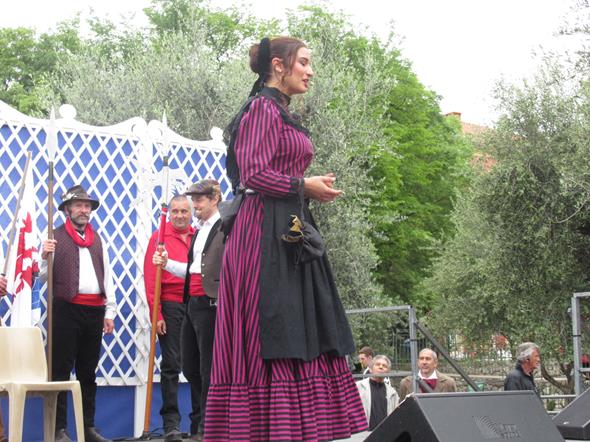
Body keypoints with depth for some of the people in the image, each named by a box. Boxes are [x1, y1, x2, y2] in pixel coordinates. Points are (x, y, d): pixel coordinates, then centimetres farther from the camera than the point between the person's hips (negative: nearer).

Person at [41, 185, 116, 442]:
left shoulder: (98, 240, 18)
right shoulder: (55, 237, 2)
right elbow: (43, 277, 0)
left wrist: (110, 311, 11)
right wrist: (45, 257, -20)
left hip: (94, 311, 5)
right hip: (66, 308, -5)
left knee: (88, 372, 10)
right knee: (61, 370, -4)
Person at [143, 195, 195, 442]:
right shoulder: (159, 237, -1)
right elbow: (150, 278, -4)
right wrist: (156, 314, -9)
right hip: (171, 307, -3)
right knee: (171, 365, 0)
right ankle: (171, 422, 4)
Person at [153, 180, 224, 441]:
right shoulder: (198, 232, 20)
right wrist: (167, 263, 13)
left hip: (211, 304, -9)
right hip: (190, 303, 9)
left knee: (208, 368, -2)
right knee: (190, 366, 12)